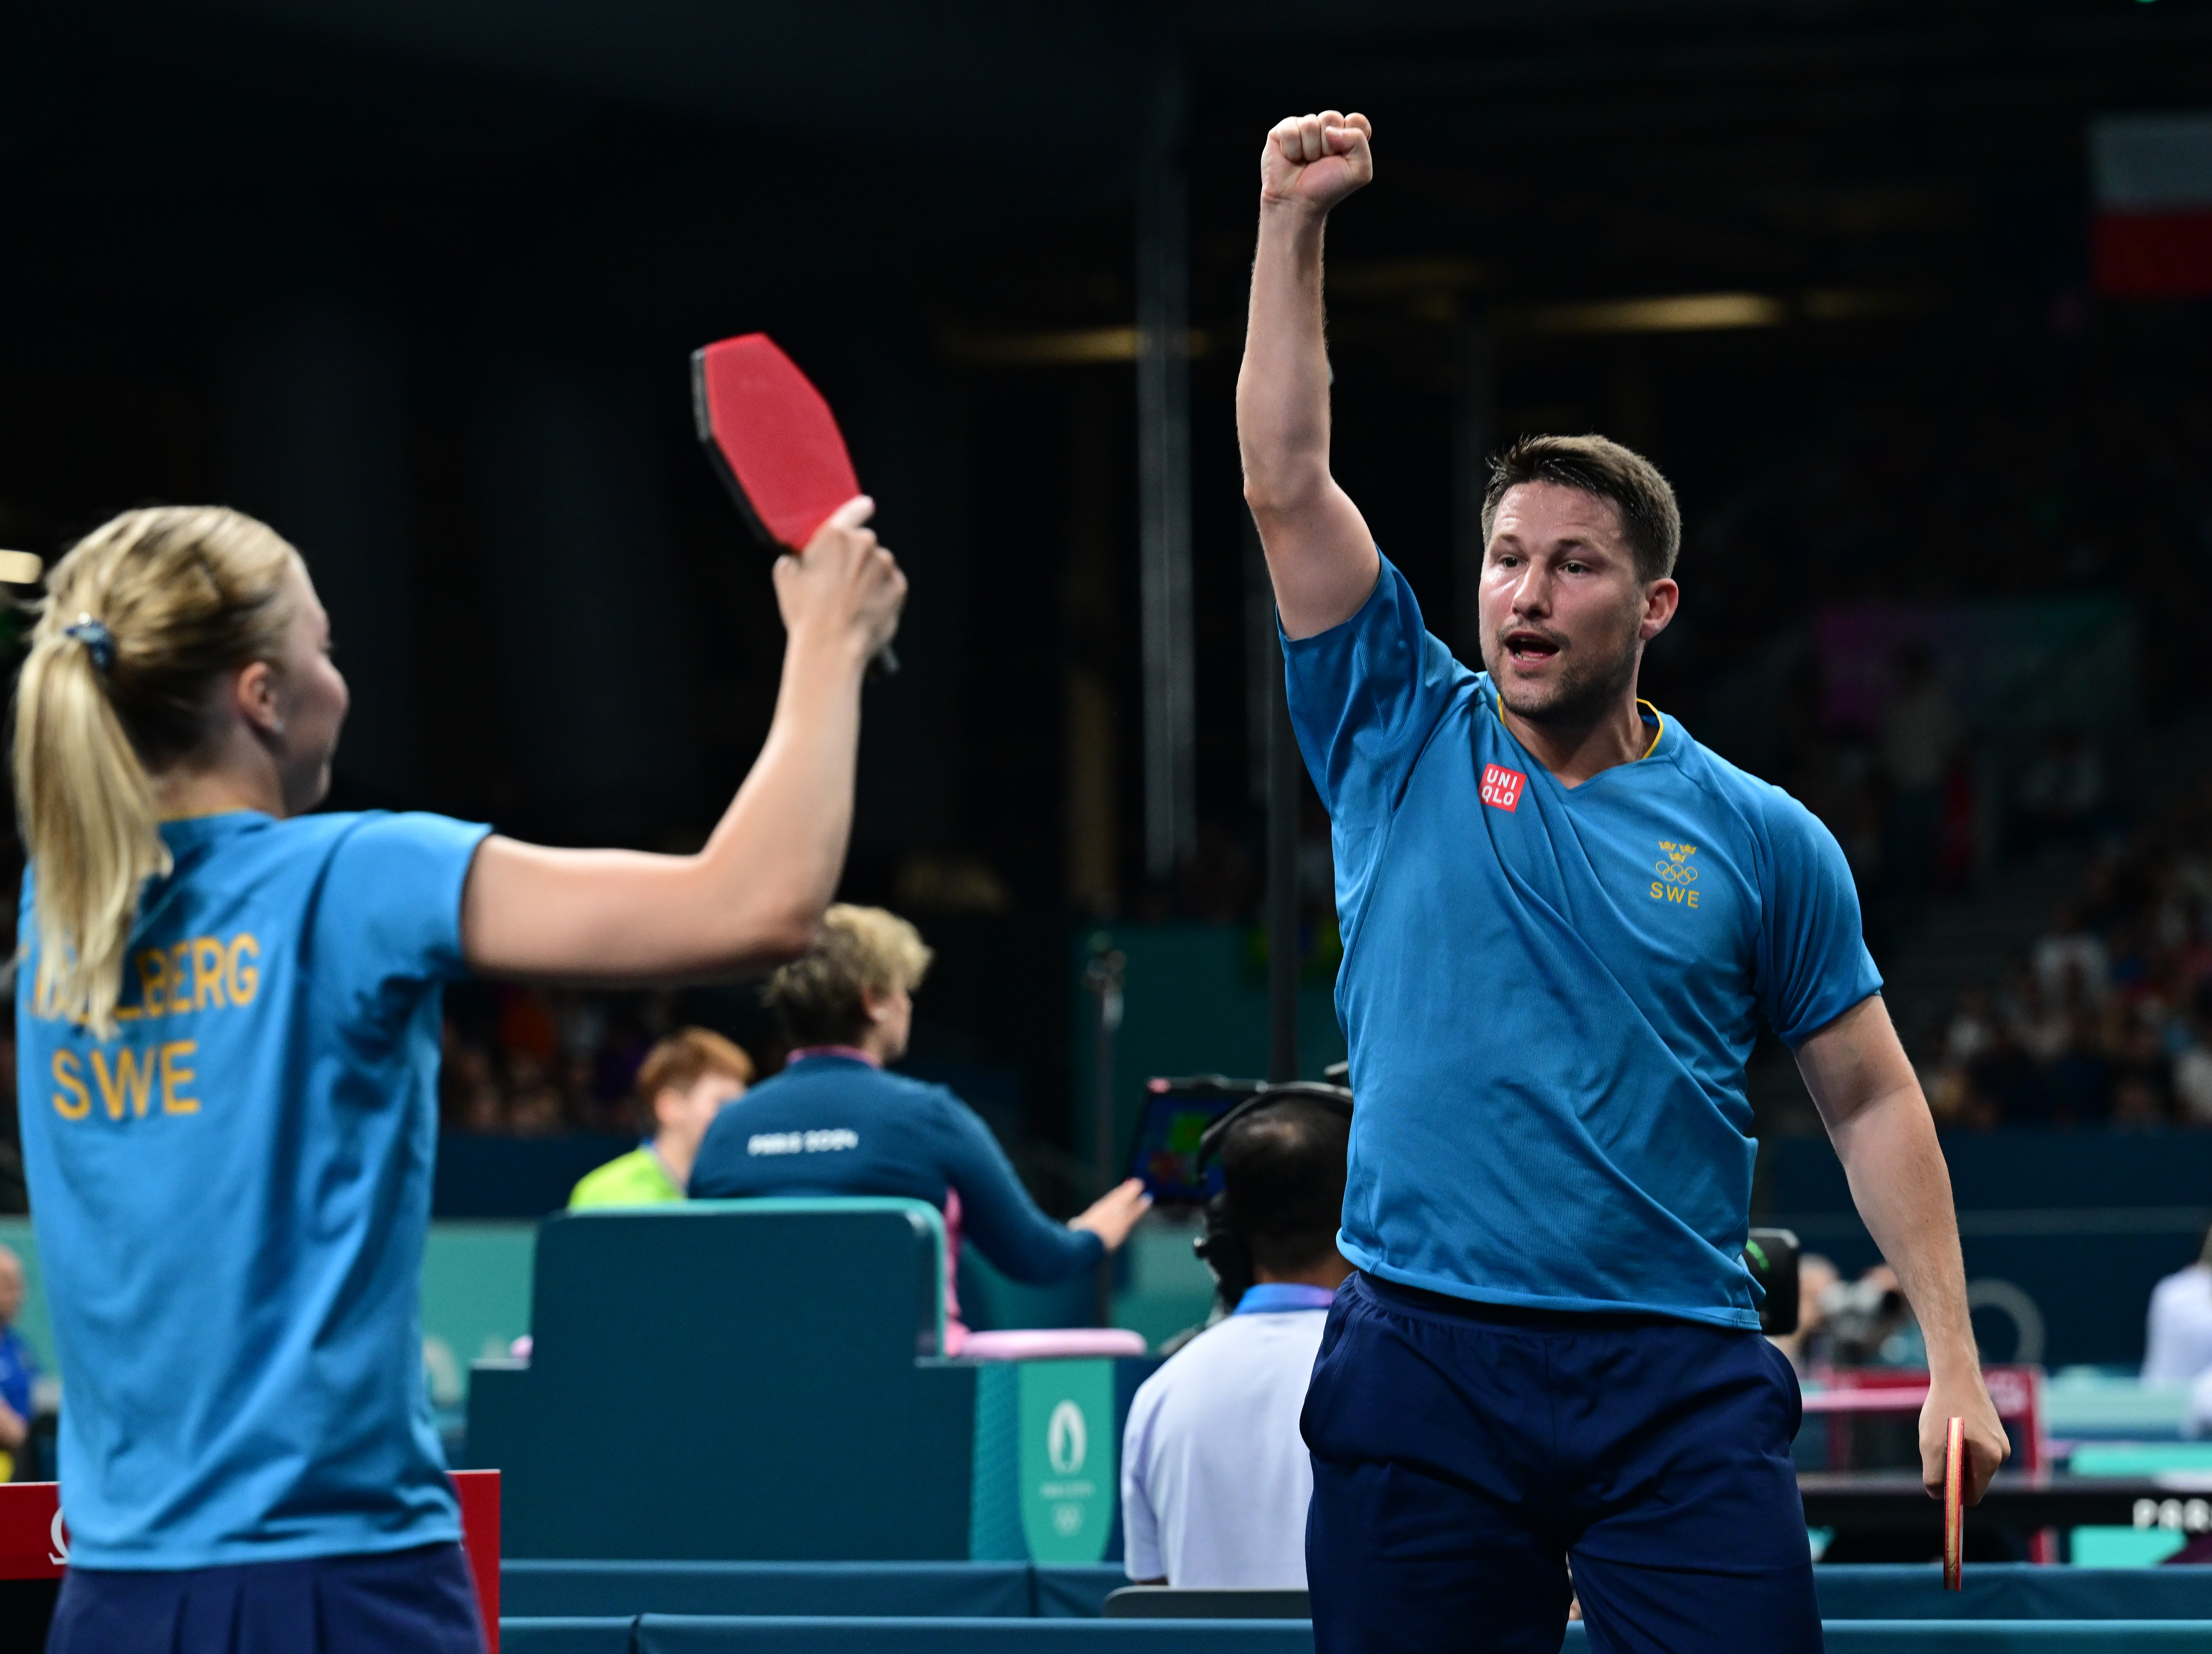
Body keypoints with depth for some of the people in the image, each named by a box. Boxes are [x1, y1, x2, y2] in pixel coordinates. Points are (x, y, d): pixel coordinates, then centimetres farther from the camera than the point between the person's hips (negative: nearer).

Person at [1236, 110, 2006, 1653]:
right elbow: (1287, 481, 2)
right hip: (1420, 1357, 1)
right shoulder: (1400, 742, 8)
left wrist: (1957, 1363, 3)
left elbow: (1871, 1100, 10)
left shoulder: (1761, 838, 6)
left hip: (1680, 1384, -1)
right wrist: (1295, 221, -4)